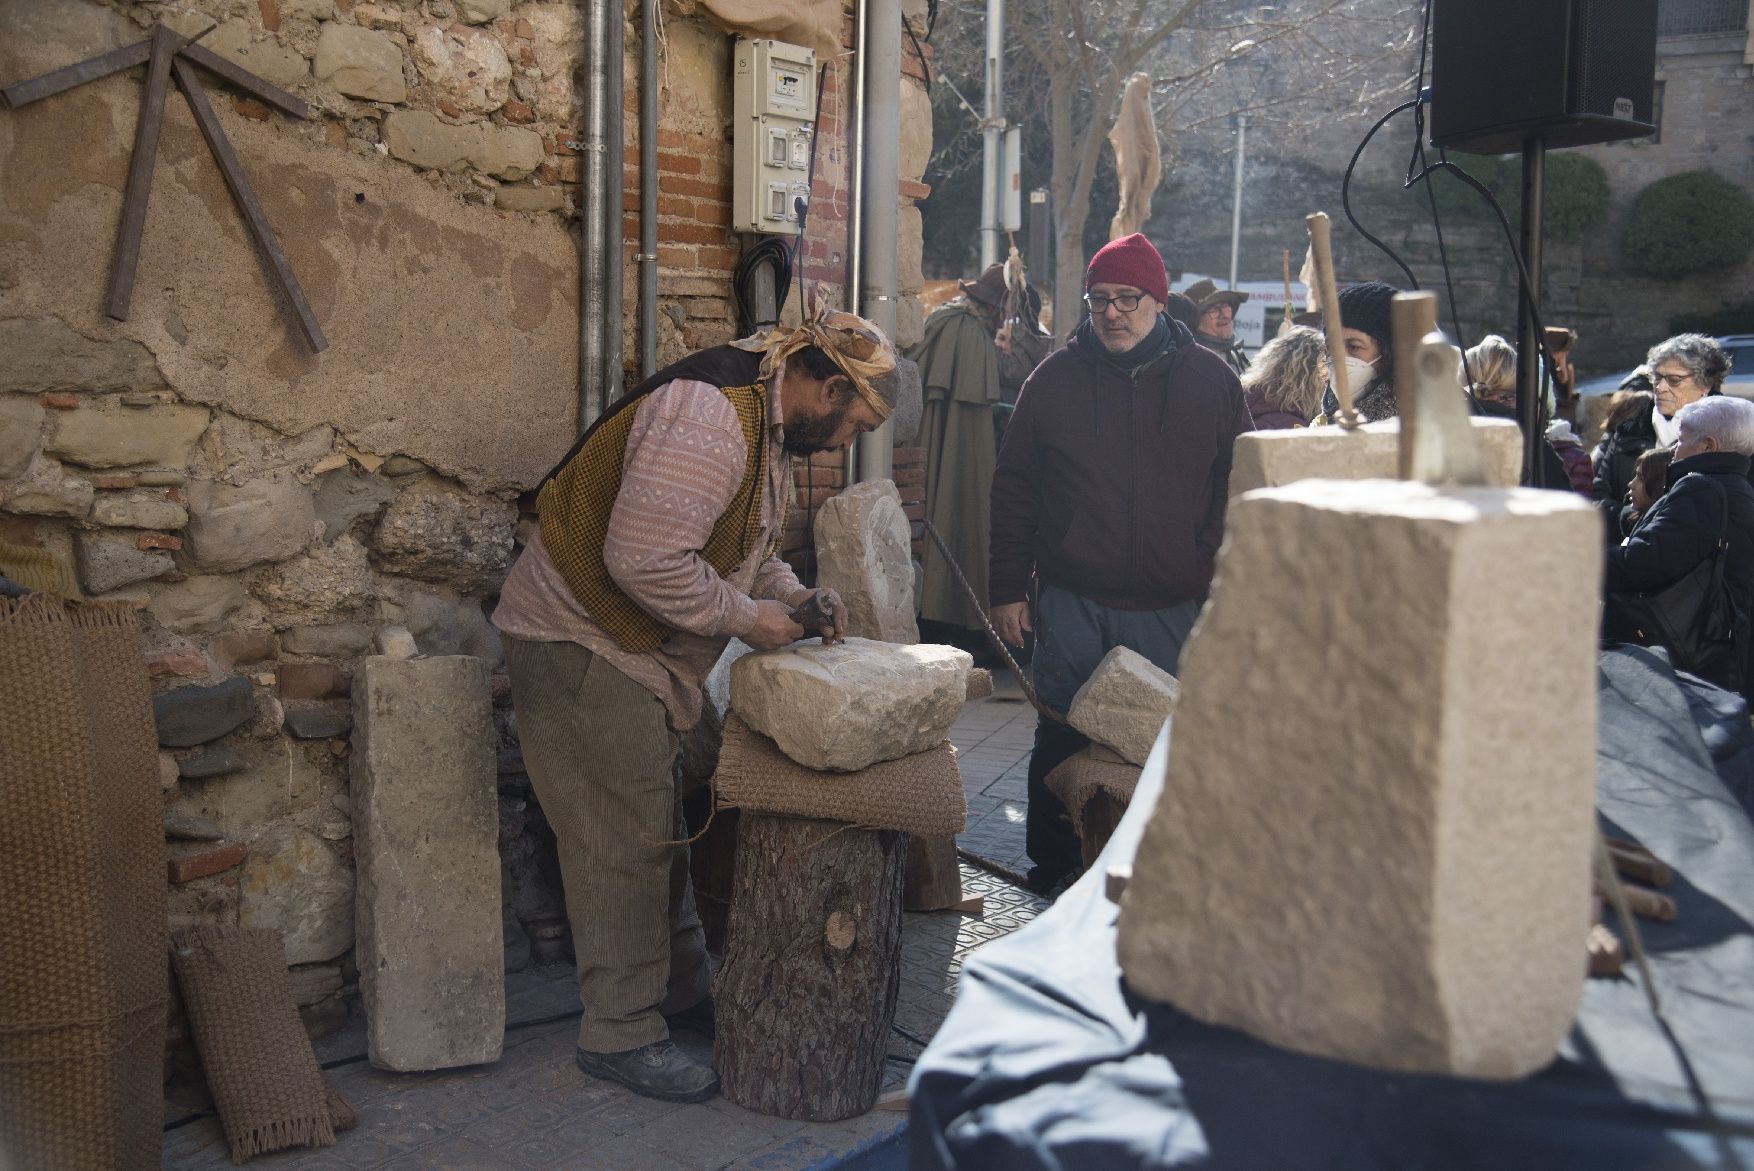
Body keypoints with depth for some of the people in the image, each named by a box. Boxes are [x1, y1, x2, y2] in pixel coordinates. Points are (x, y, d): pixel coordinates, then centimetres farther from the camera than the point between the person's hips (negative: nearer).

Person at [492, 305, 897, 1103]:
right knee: (622, 842, -4)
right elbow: (644, 559, -32)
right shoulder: (709, 417, -26)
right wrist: (744, 616, -19)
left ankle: (680, 989, 30)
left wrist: (796, 599, 4)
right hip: (580, 643, -10)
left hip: (637, 651, 11)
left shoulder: (768, 425, 10)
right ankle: (620, 1033, 8)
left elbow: (745, 547, 22)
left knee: (657, 828, 17)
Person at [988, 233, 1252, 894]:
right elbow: (1013, 488, 6)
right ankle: (1052, 868, 22)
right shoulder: (1056, 377, 4)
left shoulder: (1210, 379, 4)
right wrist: (1008, 588, 2)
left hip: (1172, 609, 0)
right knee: (1062, 741, 6)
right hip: (1071, 603, 0)